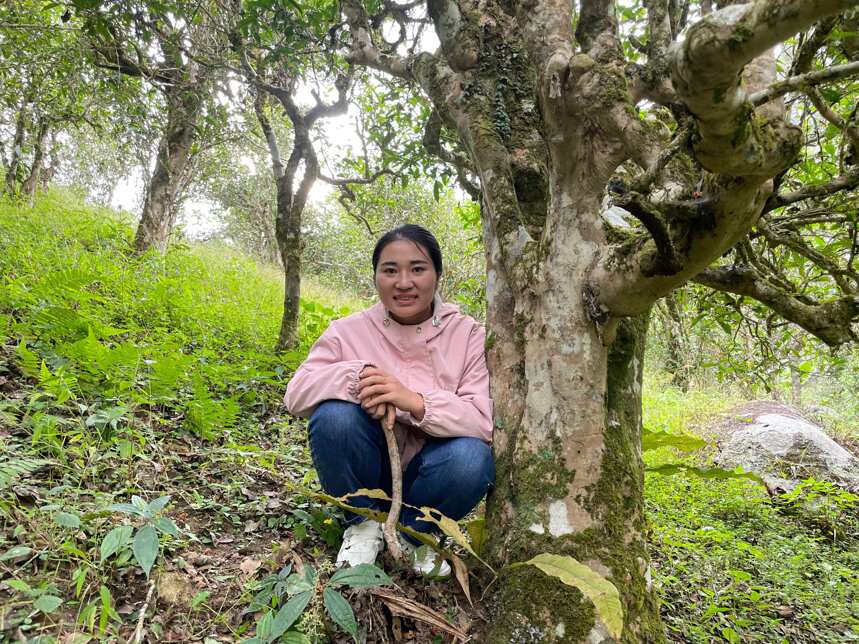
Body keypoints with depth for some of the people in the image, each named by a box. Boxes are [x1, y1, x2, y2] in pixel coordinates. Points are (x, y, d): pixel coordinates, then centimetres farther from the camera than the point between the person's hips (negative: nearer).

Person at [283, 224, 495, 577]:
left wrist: (417, 402, -35)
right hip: (365, 473, 1)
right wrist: (356, 375, -33)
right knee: (334, 415, -28)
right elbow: (295, 395, -13)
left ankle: (411, 532, 0)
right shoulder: (348, 330, -5)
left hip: (426, 476, 0)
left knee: (473, 459, -31)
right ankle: (363, 524, -2)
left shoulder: (468, 335, -7)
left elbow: (488, 421, -18)